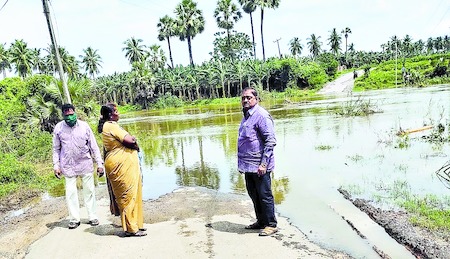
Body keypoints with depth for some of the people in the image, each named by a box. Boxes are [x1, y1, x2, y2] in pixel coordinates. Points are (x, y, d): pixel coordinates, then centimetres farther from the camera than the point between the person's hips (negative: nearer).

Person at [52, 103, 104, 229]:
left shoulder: (84, 126, -4)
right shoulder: (58, 128, -1)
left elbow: (93, 146, 0)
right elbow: (56, 148, 9)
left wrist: (99, 163, -2)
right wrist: (56, 165, 3)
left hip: (85, 164, 0)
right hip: (68, 166, 1)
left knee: (89, 190, 6)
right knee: (70, 193, 4)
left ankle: (92, 217, 17)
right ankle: (74, 219, 18)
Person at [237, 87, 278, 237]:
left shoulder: (261, 115, -14)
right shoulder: (246, 116, 15)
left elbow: (271, 141, -18)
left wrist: (264, 164, -21)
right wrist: (241, 163, 21)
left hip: (259, 166, -9)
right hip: (248, 166, 9)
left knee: (265, 195, 2)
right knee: (254, 194, 18)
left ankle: (271, 225, 16)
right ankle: (261, 221, 32)